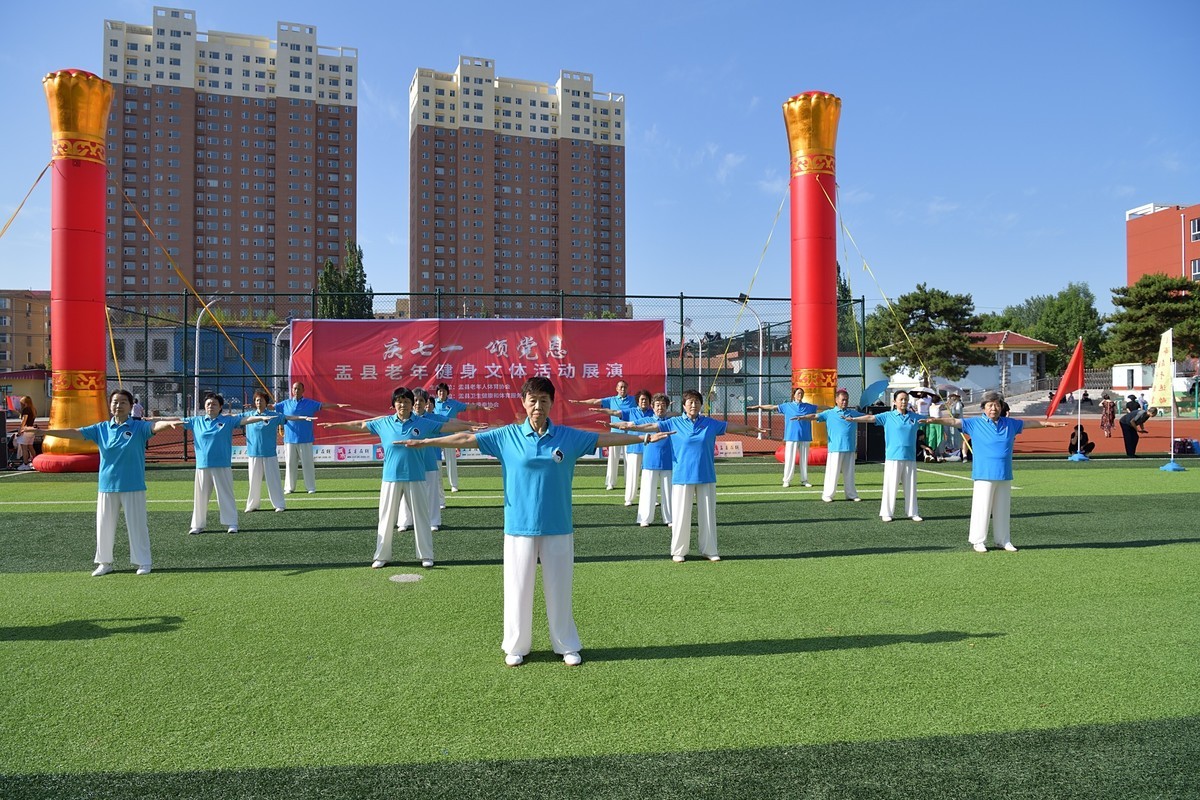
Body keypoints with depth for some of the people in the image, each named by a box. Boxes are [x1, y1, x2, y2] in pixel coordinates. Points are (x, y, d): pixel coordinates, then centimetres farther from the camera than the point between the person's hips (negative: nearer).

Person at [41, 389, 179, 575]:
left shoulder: (139, 427, -6)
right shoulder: (101, 428, 6)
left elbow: (155, 426, -24)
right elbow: (74, 432, 6)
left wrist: (169, 423, -46)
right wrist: (44, 432, -1)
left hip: (133, 487, -4)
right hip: (107, 486, 4)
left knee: (137, 525, 2)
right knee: (104, 525, 12)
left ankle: (143, 562, 12)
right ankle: (105, 562, 27)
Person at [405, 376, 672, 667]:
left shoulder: (569, 437, 1)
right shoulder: (507, 436, -1)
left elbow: (606, 439, 6)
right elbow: (466, 439, 0)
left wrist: (644, 438, 4)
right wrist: (423, 442, -1)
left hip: (558, 527, 1)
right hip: (519, 526, -1)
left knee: (559, 587, 9)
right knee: (518, 588, 7)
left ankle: (567, 646, 24)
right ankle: (516, 646, 24)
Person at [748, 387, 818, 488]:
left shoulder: (808, 407, 11)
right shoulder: (787, 406, 5)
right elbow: (772, 407, 4)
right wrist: (757, 407, 1)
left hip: (804, 437, 2)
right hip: (791, 437, -2)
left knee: (804, 459, 7)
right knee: (789, 459, -3)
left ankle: (804, 480, 15)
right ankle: (787, 480, 2)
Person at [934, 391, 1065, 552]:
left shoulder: (1010, 423, 12)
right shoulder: (975, 423, -1)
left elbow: (1030, 423, 27)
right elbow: (954, 422, -10)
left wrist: (1050, 424, 35)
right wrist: (934, 420, -24)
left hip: (1005, 475, 5)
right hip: (984, 475, -4)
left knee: (1003, 509, 13)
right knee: (982, 508, -4)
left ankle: (1003, 540, 24)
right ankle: (977, 541, 5)